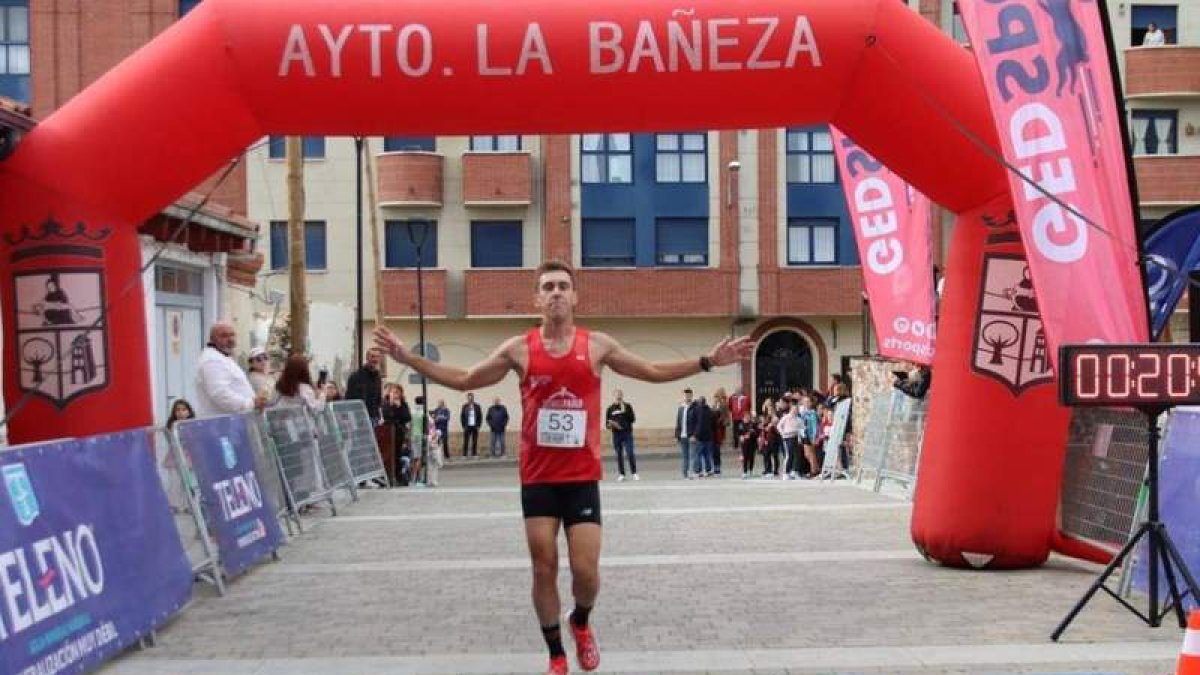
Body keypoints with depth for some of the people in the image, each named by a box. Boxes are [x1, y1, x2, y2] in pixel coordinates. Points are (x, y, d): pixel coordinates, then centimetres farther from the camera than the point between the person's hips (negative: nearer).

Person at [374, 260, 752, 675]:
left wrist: (707, 362, 3)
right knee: (544, 569, 3)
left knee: (585, 569, -4)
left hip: (582, 477, 0)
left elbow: (654, 372, 10)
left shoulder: (598, 345, 0)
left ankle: (581, 623, 31)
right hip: (537, 478, 0)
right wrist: (408, 358, 1)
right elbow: (464, 380, 8)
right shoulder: (519, 349, 0)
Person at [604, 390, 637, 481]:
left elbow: (633, 419, -5)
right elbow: (607, 423, 10)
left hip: (627, 433, -1)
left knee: (630, 453, -9)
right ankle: (621, 474, 11)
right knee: (619, 455, 4)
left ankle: (634, 473, -1)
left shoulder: (627, 407, 5)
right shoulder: (610, 409, 7)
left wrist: (624, 412, -14)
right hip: (616, 434, 1)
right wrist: (610, 425, -13)